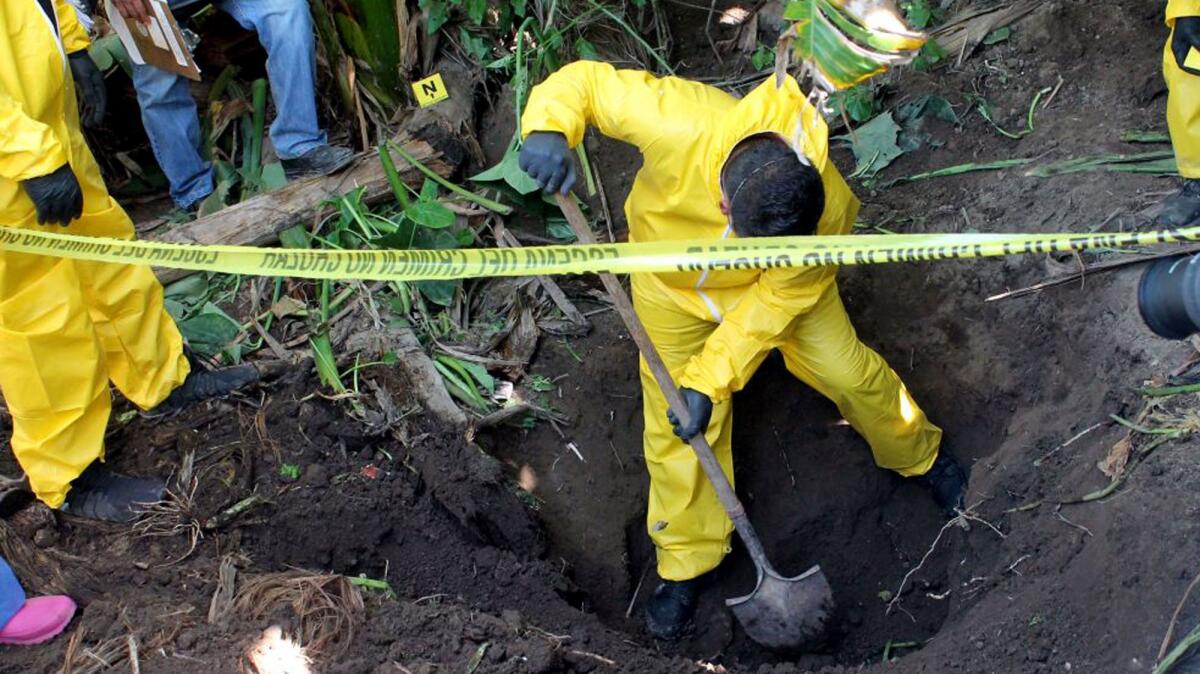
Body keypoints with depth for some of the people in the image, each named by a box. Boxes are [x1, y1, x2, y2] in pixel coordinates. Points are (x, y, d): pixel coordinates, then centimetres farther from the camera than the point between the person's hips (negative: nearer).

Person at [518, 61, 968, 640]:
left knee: (849, 372, 4)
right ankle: (684, 562, 24)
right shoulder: (682, 126, -45)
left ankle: (920, 456, 38)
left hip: (775, 286, 0)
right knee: (676, 424, 3)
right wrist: (549, 129, -54)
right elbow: (586, 80, -33)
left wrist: (709, 380, -30)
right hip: (672, 287, 0)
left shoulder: (826, 208, -38)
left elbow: (773, 302, -26)